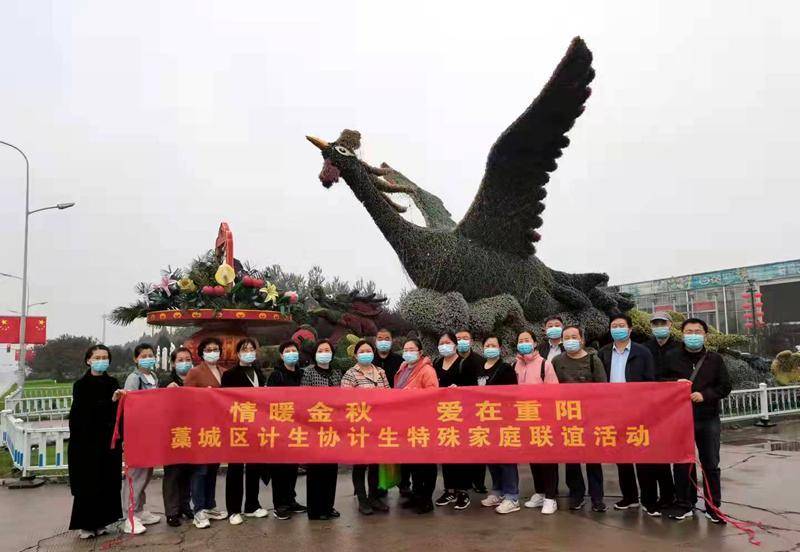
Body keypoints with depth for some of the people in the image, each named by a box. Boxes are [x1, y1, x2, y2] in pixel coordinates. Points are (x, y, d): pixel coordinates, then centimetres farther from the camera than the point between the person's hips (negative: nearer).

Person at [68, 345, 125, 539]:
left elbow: (118, 410, 8)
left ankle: (99, 522, 17)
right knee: (87, 483, 1)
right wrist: (110, 401, -28)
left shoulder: (113, 383, 8)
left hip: (109, 440, 4)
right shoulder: (81, 385, -4)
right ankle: (84, 524, 14)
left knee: (108, 481, 5)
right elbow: (86, 410, -17)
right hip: (86, 442, -4)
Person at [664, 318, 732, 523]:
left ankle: (713, 508, 18)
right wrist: (675, 382, -12)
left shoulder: (715, 359, 3)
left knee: (711, 464, 6)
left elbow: (725, 387, 2)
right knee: (682, 463, 7)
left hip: (708, 419, 0)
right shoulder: (672, 357, 3)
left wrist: (705, 395, -13)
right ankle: (684, 505, 20)